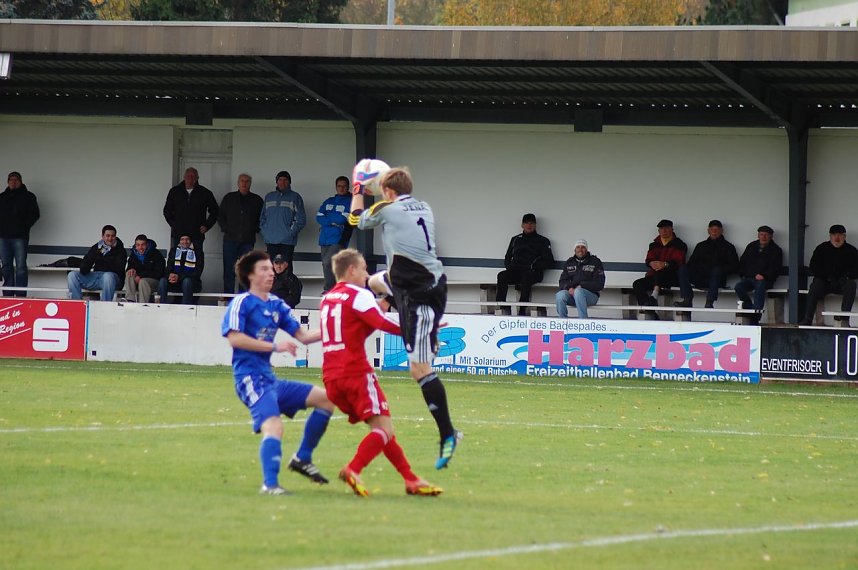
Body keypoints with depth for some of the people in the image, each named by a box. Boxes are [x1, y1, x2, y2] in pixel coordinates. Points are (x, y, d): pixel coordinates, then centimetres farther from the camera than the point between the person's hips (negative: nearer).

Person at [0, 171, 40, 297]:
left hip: (20, 237, -5)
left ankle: (21, 295, -10)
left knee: (20, 266, -8)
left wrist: (24, 227, -9)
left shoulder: (28, 197, 6)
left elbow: (34, 215, 0)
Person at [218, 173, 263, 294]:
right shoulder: (229, 198, 11)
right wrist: (225, 228, 0)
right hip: (230, 239, 1)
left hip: (248, 240, -1)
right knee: (229, 270, -2)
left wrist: (254, 229, -2)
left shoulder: (256, 200, 9)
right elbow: (220, 216, 14)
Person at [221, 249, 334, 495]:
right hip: (251, 379, -9)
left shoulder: (276, 304, 17)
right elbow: (234, 338, -19)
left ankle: (302, 459, 13)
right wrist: (274, 346, -19)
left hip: (270, 380, 9)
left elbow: (302, 335, 18)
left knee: (326, 399, 9)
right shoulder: (241, 303, -6)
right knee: (273, 426, -28)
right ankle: (269, 485, -33)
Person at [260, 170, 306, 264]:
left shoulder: (295, 197, 3)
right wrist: (264, 232, 6)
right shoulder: (269, 196, 15)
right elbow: (262, 217, 19)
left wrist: (291, 233, -11)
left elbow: (301, 219, -2)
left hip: (287, 242, -4)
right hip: (271, 241, 4)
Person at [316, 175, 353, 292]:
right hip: (325, 239, 6)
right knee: (326, 265, 8)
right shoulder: (329, 202, 17)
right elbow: (319, 217, 6)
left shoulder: (351, 202, 2)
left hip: (339, 240, -6)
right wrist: (333, 222, -8)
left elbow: (344, 219, -9)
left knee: (328, 263, -20)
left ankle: (329, 288, -15)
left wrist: (327, 219, 0)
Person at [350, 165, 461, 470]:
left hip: (420, 294, -9)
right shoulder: (424, 209, 8)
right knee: (374, 282, 34)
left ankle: (448, 434, -13)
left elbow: (356, 219, 11)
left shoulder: (386, 209, -11)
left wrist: (357, 191, 29)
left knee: (419, 368, -10)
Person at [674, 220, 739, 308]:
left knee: (717, 269, -37)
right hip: (699, 279, 3)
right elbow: (691, 263, 21)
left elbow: (734, 266, 6)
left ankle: (710, 302, -47)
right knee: (683, 268, -20)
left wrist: (721, 271, -10)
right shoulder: (701, 246, 26)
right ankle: (687, 300, -34)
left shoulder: (728, 247, 16)